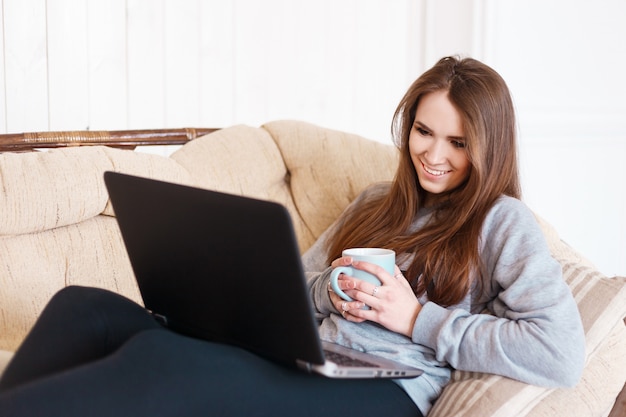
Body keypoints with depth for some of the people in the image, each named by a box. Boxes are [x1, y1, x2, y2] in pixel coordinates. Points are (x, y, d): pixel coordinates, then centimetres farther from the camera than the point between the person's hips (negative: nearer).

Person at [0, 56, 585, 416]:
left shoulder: (503, 223, 6)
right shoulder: (377, 202, 24)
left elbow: (561, 354, -9)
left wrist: (417, 318, -8)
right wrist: (330, 293, 1)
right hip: (299, 366, 7)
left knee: (158, 361, -34)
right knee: (83, 309, -16)